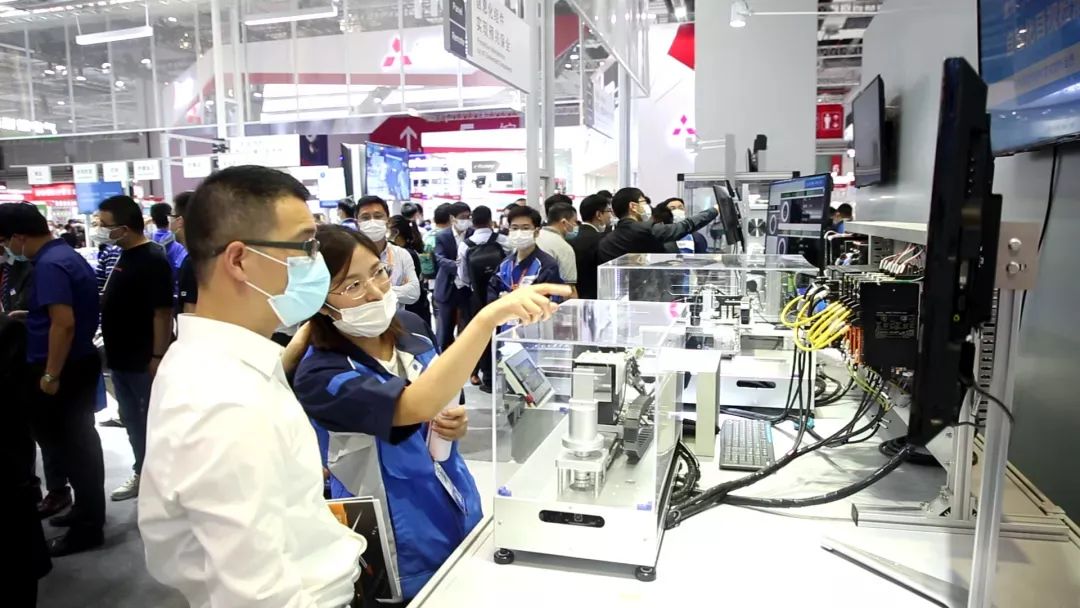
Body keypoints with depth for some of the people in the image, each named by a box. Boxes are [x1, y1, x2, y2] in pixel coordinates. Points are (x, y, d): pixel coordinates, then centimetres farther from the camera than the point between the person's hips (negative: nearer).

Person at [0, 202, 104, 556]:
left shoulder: (49, 265, -20)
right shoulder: (66, 255, 11)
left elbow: (64, 323, -27)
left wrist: (50, 375, -21)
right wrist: (31, 315, 25)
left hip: (64, 370, -10)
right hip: (80, 363, 10)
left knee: (68, 446, 0)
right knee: (79, 441, 18)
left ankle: (88, 526, 11)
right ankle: (89, 510, 31)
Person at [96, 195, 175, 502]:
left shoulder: (152, 260, -18)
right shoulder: (125, 256, 9)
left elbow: (163, 312, -21)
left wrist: (158, 356, -22)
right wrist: (111, 350, 18)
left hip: (145, 361, -9)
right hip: (122, 358, 9)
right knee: (131, 419, 19)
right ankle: (142, 472, 34)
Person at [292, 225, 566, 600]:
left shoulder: (409, 327, -5)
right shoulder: (320, 376, -24)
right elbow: (417, 405, -41)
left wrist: (456, 425, -10)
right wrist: (490, 316, -49)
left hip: (464, 515, 6)